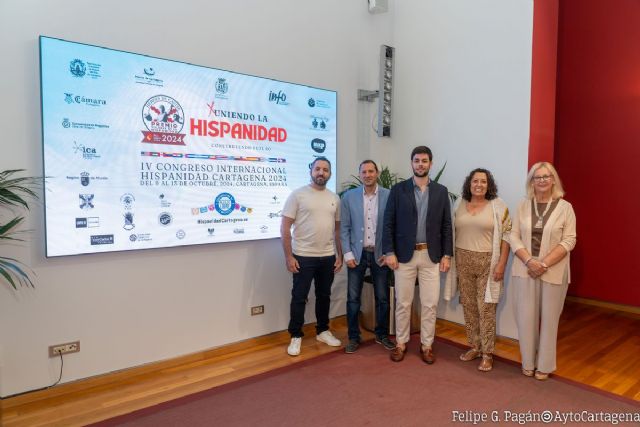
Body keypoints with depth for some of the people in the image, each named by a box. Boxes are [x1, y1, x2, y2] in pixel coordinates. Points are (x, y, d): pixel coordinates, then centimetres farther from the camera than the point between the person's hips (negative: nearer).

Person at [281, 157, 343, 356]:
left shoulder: (335, 198, 7)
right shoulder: (297, 195, -8)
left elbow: (337, 229, 13)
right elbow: (284, 228, -9)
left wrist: (340, 255, 8)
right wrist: (289, 256, -13)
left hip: (328, 257, 5)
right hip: (303, 257, -4)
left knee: (324, 296, 17)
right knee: (299, 298, 5)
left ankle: (323, 331, 33)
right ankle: (296, 336, 20)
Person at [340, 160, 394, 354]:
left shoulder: (389, 196, -2)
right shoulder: (349, 196, 0)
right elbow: (344, 228, 0)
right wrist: (347, 253, -6)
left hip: (380, 254, 0)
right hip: (357, 253, 0)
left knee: (383, 298, 10)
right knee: (353, 298, 5)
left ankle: (382, 335, 28)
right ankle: (353, 337, 21)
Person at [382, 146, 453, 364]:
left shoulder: (441, 191, 6)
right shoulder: (398, 189, 0)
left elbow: (446, 225, 6)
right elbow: (388, 223, -2)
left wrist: (447, 254, 0)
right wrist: (389, 252, -8)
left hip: (431, 255, 2)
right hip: (404, 255, -1)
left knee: (430, 304, 7)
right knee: (403, 303, 7)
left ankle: (426, 345, 23)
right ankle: (401, 343, 23)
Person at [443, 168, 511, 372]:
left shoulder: (498, 206, -4)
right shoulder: (459, 205, 6)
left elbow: (506, 236, -6)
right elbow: (452, 233, 10)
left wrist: (501, 264, -12)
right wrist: (449, 258, 6)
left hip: (488, 262, -3)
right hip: (463, 261, 4)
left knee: (486, 308, 0)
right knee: (468, 306, 11)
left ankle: (487, 354, 13)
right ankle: (474, 347, 26)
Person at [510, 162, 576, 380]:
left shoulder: (565, 207, -1)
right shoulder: (523, 206, 5)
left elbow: (568, 241, -6)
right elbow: (514, 237, 1)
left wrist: (544, 264, -15)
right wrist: (529, 261, -13)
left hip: (553, 272, -1)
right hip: (525, 269, 2)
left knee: (549, 318, 7)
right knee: (526, 317, 6)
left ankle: (544, 365, 24)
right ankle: (528, 362, 23)